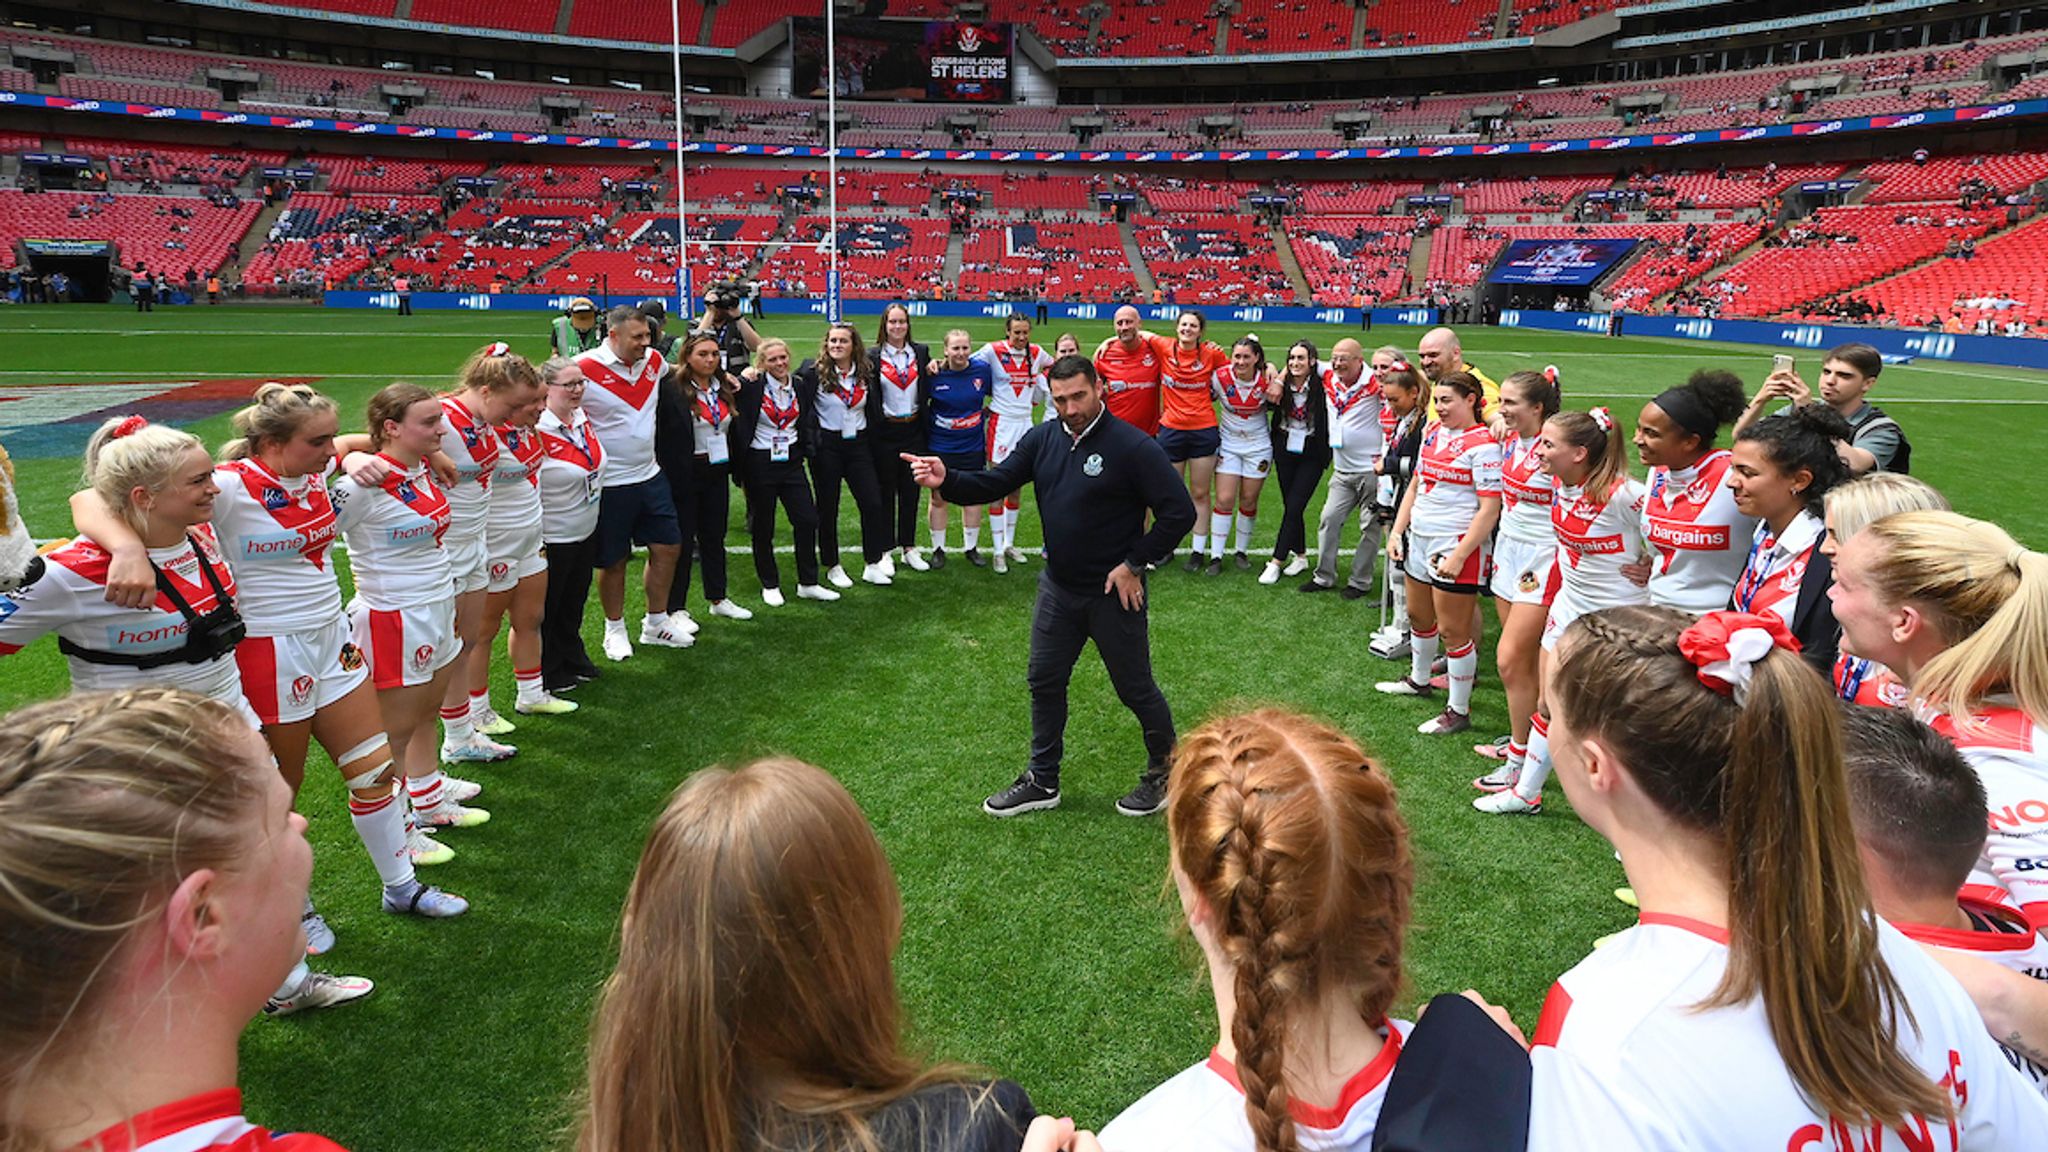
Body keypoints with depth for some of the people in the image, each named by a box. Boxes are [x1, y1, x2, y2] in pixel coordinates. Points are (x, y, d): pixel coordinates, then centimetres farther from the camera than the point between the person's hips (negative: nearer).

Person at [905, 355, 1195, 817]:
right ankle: (1043, 782, 31)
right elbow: (994, 482, -1)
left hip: (1113, 593, -6)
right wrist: (946, 480, -19)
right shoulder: (1042, 439, 0)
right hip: (1058, 588, 6)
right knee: (1045, 683, 15)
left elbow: (1179, 511, -18)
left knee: (1135, 688, 8)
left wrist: (1135, 563, -17)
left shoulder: (1132, 446, -19)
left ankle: (1165, 773, 31)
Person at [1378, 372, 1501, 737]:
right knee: (1419, 615, 23)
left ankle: (1459, 711, 12)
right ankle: (1419, 680, 45)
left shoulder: (1482, 444, -16)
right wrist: (1397, 531, 11)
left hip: (1458, 547, -8)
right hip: (1420, 540, 8)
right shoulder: (1433, 432, 8)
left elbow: (1489, 510, -19)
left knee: (1453, 631, -1)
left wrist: (1458, 556, -22)